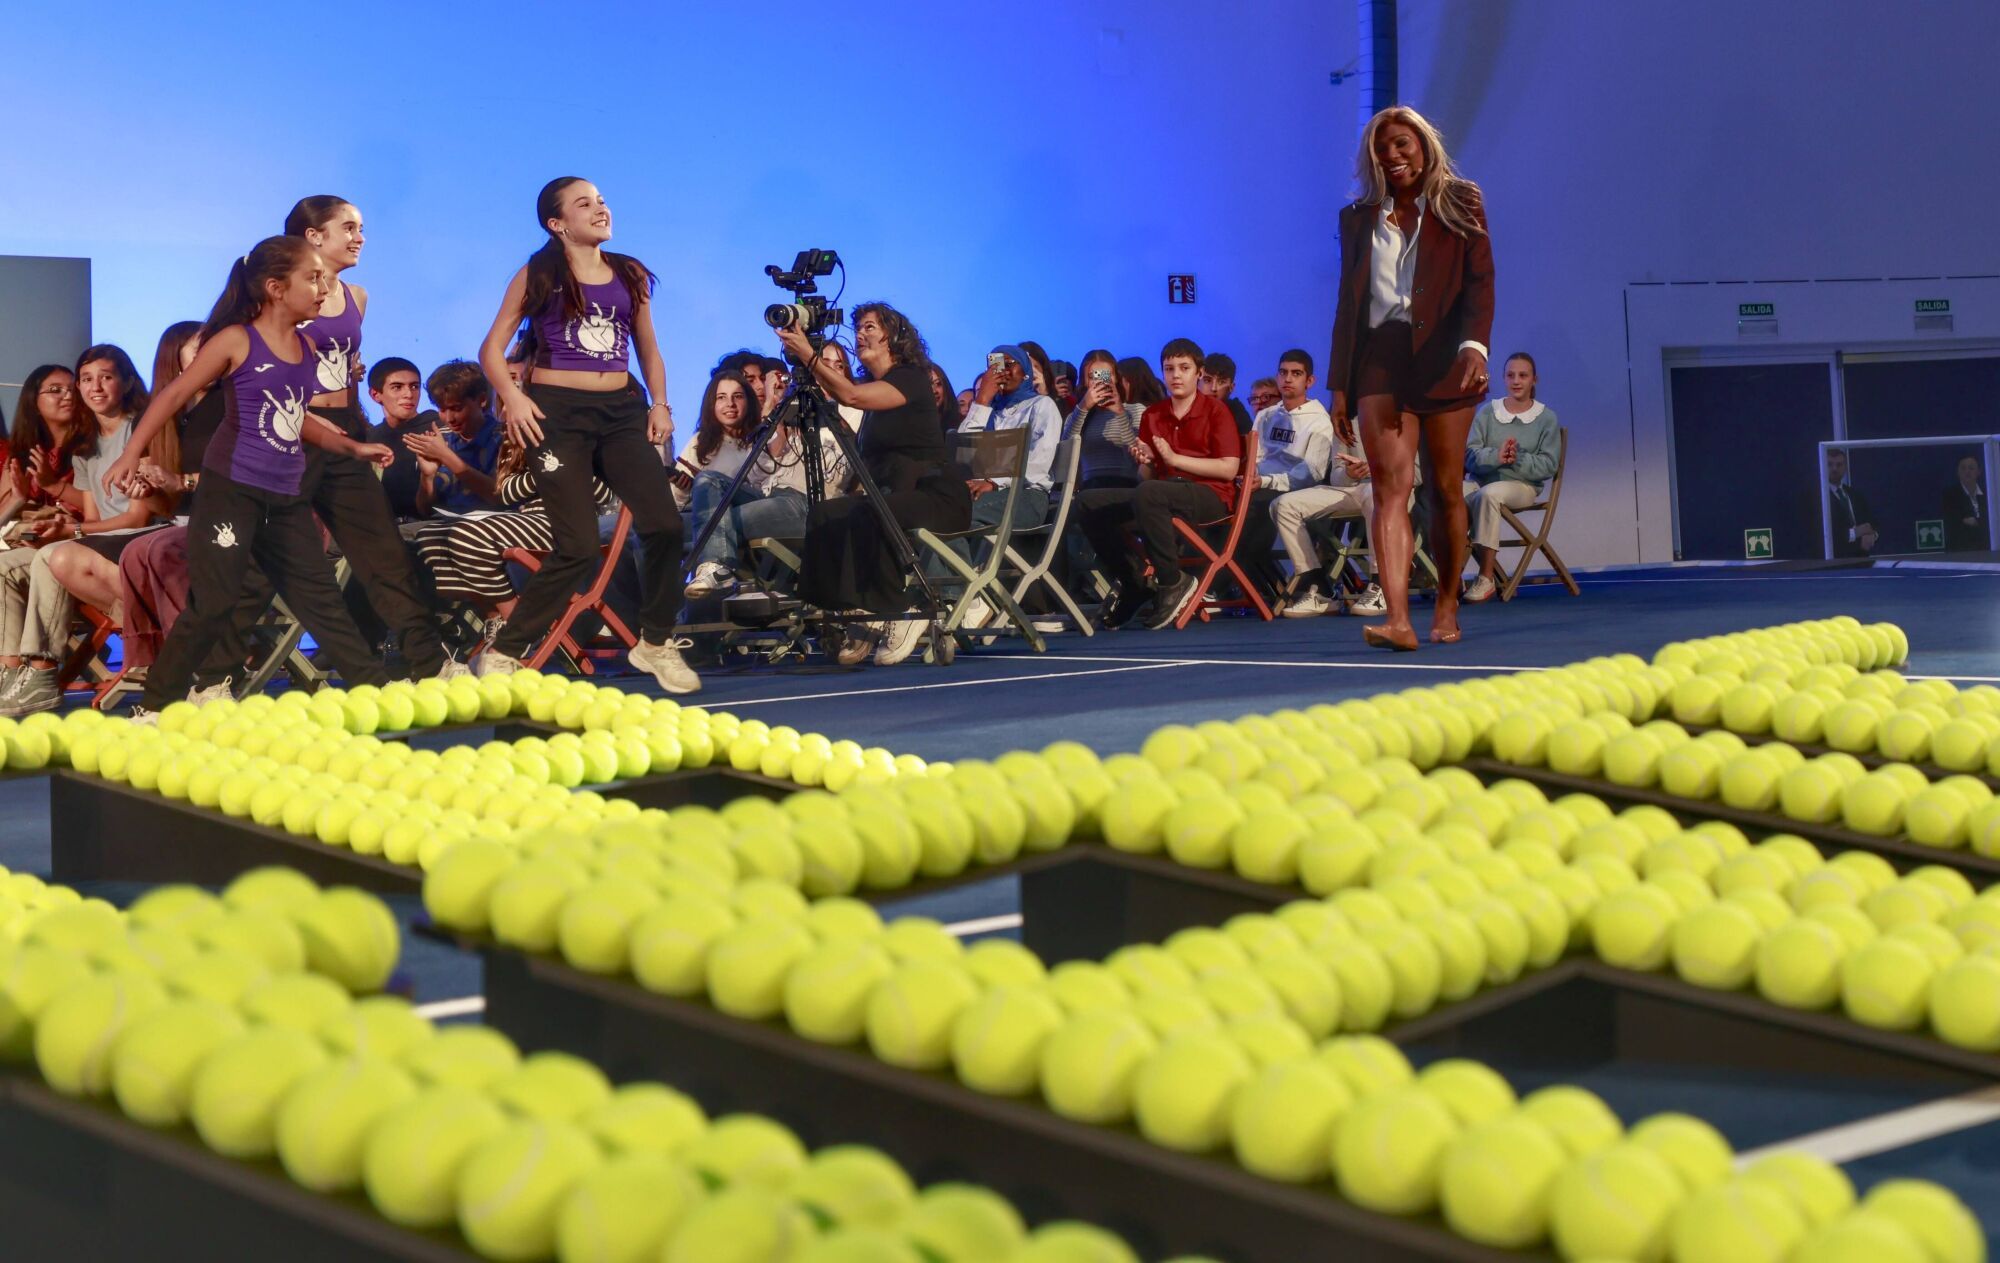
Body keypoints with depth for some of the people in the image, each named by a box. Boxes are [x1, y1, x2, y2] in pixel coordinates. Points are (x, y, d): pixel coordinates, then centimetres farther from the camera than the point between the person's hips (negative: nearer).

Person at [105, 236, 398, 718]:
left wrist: (354, 448, 23)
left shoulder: (307, 347, 10)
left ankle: (374, 687, 16)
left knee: (321, 596, 11)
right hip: (231, 490, -6)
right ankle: (156, 704, 5)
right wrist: (131, 454, -11)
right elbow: (174, 395, -6)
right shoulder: (237, 340, -9)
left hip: (287, 498, 6)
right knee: (213, 603, -6)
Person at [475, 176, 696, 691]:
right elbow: (492, 348, 1)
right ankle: (503, 654, 3)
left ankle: (656, 644, 9)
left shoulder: (631, 275, 12)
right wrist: (512, 396, -16)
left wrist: (660, 403, 6)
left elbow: (648, 348, 21)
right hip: (559, 412, -4)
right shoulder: (538, 276, 1)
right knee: (578, 548, -11)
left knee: (664, 525, -11)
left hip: (622, 410, 4)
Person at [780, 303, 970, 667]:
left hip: (938, 498, -8)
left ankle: (899, 615, -22)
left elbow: (852, 396, -24)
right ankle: (860, 614, -14)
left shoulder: (911, 379, -10)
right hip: (890, 494, 8)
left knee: (868, 515, -36)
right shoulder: (871, 385, 17)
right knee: (825, 514, -17)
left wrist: (808, 356, -25)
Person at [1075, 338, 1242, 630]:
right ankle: (1134, 581, -3)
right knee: (1088, 502, -11)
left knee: (1147, 494, -37)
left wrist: (1174, 458, -11)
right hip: (1163, 492, 6)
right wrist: (1145, 463, -6)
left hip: (1209, 497, -6)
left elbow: (1228, 469, -9)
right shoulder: (1152, 415, 17)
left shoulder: (1216, 412, 2)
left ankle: (1172, 582, -23)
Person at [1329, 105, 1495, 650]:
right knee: (1390, 485, -12)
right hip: (1380, 360, 1)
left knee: (1446, 489, 2)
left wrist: (1475, 346, -18)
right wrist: (1339, 385, 10)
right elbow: (1348, 304, 16)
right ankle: (1398, 619, -23)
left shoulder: (1460, 206, 8)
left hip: (1442, 359, -1)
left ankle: (1446, 609, 16)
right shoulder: (1358, 218, 15)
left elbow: (1480, 283, -1)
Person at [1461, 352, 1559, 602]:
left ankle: (1485, 579, -34)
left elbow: (1548, 465, -1)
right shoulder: (1487, 412, 12)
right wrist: (1496, 456, -19)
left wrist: (1518, 460, -17)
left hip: (1521, 485, -2)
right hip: (1479, 479, 2)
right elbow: (1470, 454, 0)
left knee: (1488, 494, -38)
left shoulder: (1546, 418, 8)